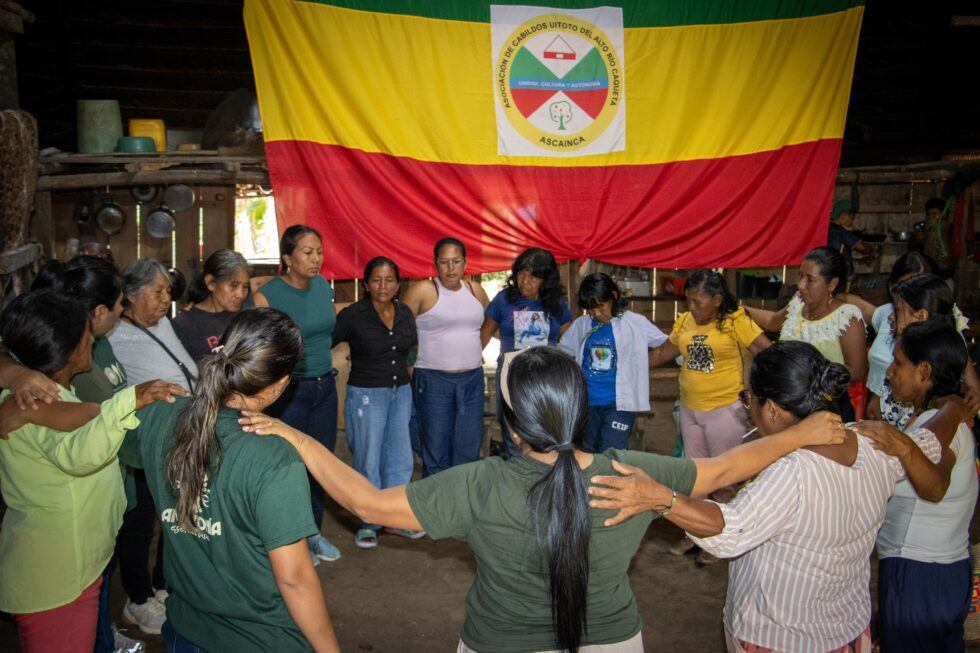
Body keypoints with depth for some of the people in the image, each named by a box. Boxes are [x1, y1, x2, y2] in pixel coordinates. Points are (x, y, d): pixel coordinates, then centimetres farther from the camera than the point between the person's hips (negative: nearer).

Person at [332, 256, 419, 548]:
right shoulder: (353, 315, -13)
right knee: (369, 462, 4)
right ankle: (369, 523, 22)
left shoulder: (405, 313, 3)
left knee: (400, 459, 12)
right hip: (366, 395, -5)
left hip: (401, 393, 5)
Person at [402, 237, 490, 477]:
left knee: (469, 449, 10)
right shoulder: (422, 291, -7)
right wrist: (410, 371, -6)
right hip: (433, 381, -4)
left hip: (472, 379, 5)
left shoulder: (476, 291, 8)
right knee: (436, 451, 3)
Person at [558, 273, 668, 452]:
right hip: (588, 403, 4)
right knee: (589, 456, 15)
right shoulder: (581, 325, 3)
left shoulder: (635, 324, -7)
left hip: (619, 404, -4)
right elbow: (560, 352, 14)